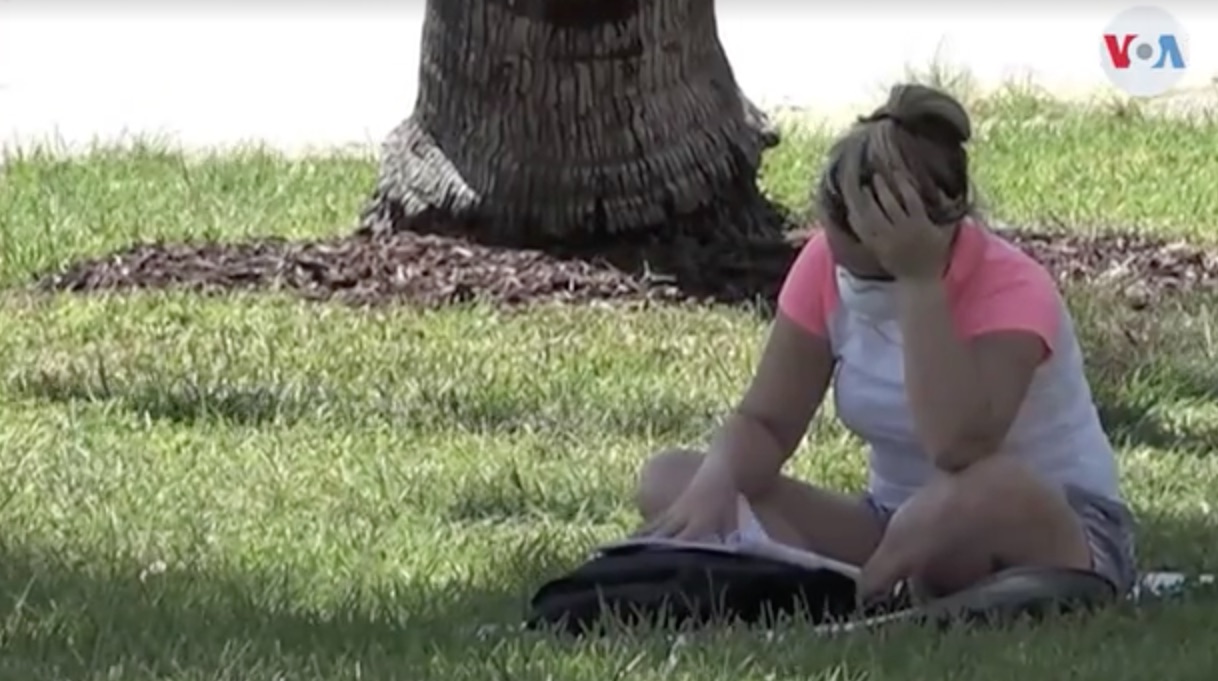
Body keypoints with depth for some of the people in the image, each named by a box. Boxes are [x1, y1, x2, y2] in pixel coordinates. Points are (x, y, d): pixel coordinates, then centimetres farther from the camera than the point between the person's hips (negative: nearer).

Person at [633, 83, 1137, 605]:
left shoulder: (1011, 291, -21)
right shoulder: (827, 265, -5)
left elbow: (958, 447, -39)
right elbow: (765, 421, -4)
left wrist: (920, 282, -36)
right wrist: (716, 481, -27)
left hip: (1053, 531, -6)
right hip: (901, 525, 6)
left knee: (992, 491, -44)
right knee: (668, 479, -12)